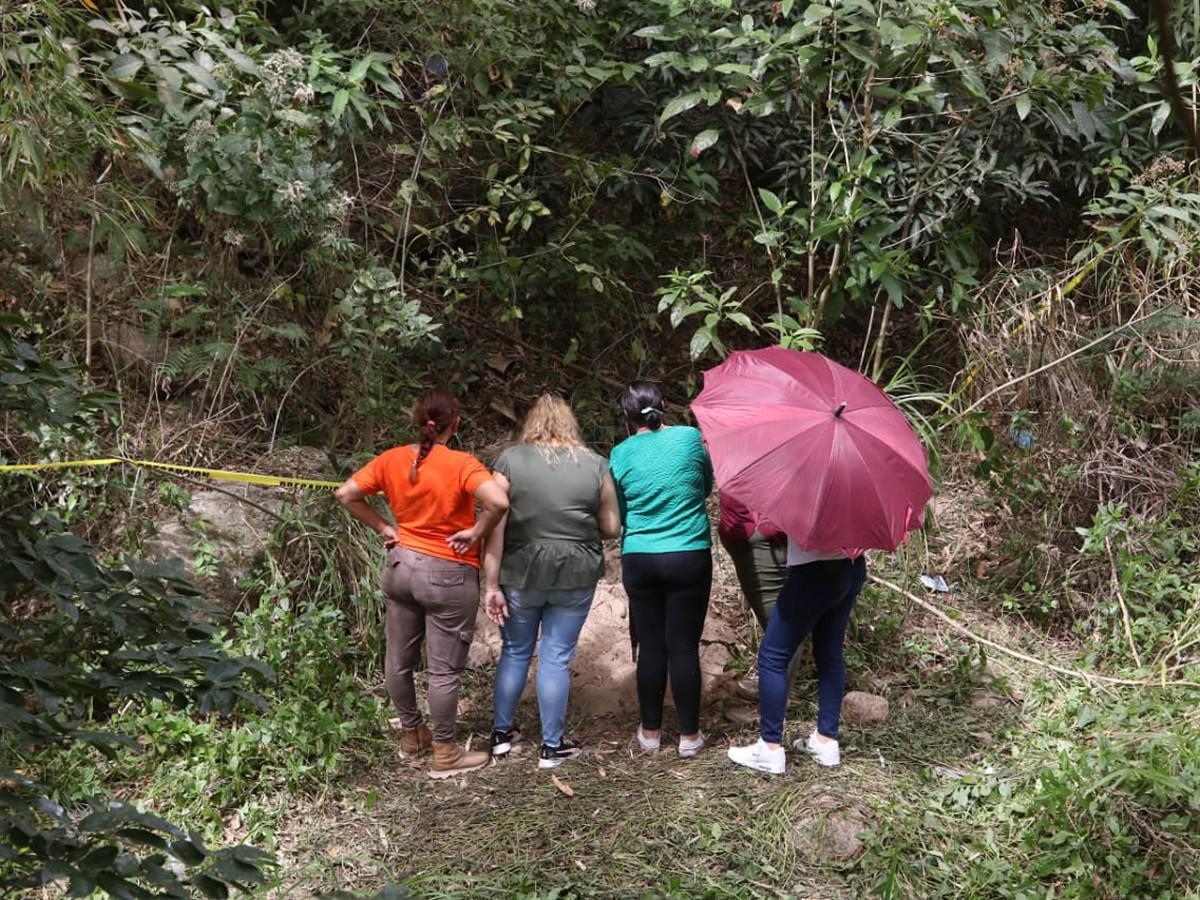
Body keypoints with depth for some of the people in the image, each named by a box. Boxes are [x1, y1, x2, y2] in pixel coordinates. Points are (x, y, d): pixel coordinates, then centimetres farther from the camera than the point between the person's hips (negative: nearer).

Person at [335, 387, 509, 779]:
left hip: (401, 566, 6)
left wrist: (383, 528, 6)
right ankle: (444, 755, 16)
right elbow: (499, 501, -33)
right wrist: (475, 532, -17)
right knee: (444, 669, 6)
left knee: (399, 659, 19)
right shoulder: (462, 465, -18)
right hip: (448, 575, -6)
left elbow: (347, 494, 2)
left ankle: (411, 733, 37)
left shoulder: (392, 460, -3)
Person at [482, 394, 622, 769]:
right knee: (556, 658, 9)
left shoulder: (509, 461, -4)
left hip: (520, 575, 0)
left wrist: (491, 584, -4)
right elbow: (612, 527, 3)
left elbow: (494, 525, -7)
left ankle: (501, 733, 29)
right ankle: (552, 746, 16)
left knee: (515, 652, 17)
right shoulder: (596, 465, -1)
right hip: (575, 577, 0)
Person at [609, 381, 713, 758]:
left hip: (639, 560, 1)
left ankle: (650, 731, 20)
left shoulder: (621, 454, -2)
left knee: (650, 645, 10)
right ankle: (689, 736, 12)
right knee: (684, 647, 4)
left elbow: (617, 512, 7)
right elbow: (707, 487, 10)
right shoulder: (689, 438, -4)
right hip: (689, 558, -1)